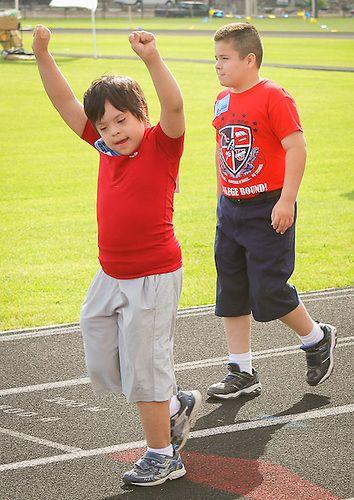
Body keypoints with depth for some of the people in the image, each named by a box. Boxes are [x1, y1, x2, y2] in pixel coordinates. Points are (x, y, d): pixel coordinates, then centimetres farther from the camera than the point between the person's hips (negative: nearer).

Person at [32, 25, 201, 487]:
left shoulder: (162, 145, -13)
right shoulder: (107, 147, 4)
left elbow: (174, 106, -32)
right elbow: (65, 102, 4)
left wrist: (152, 58, -45)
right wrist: (42, 55, -7)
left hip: (153, 279, -7)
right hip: (110, 276, 7)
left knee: (143, 368, -1)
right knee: (103, 366, 14)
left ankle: (162, 456, 16)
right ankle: (176, 404, 35)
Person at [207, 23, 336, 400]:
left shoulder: (273, 97, -14)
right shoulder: (223, 101, 9)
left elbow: (296, 147, -18)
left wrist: (286, 201, -21)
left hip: (267, 209, -8)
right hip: (230, 209, 8)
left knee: (268, 291, -6)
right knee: (231, 293, 8)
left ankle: (317, 339, 20)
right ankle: (242, 374, 16)